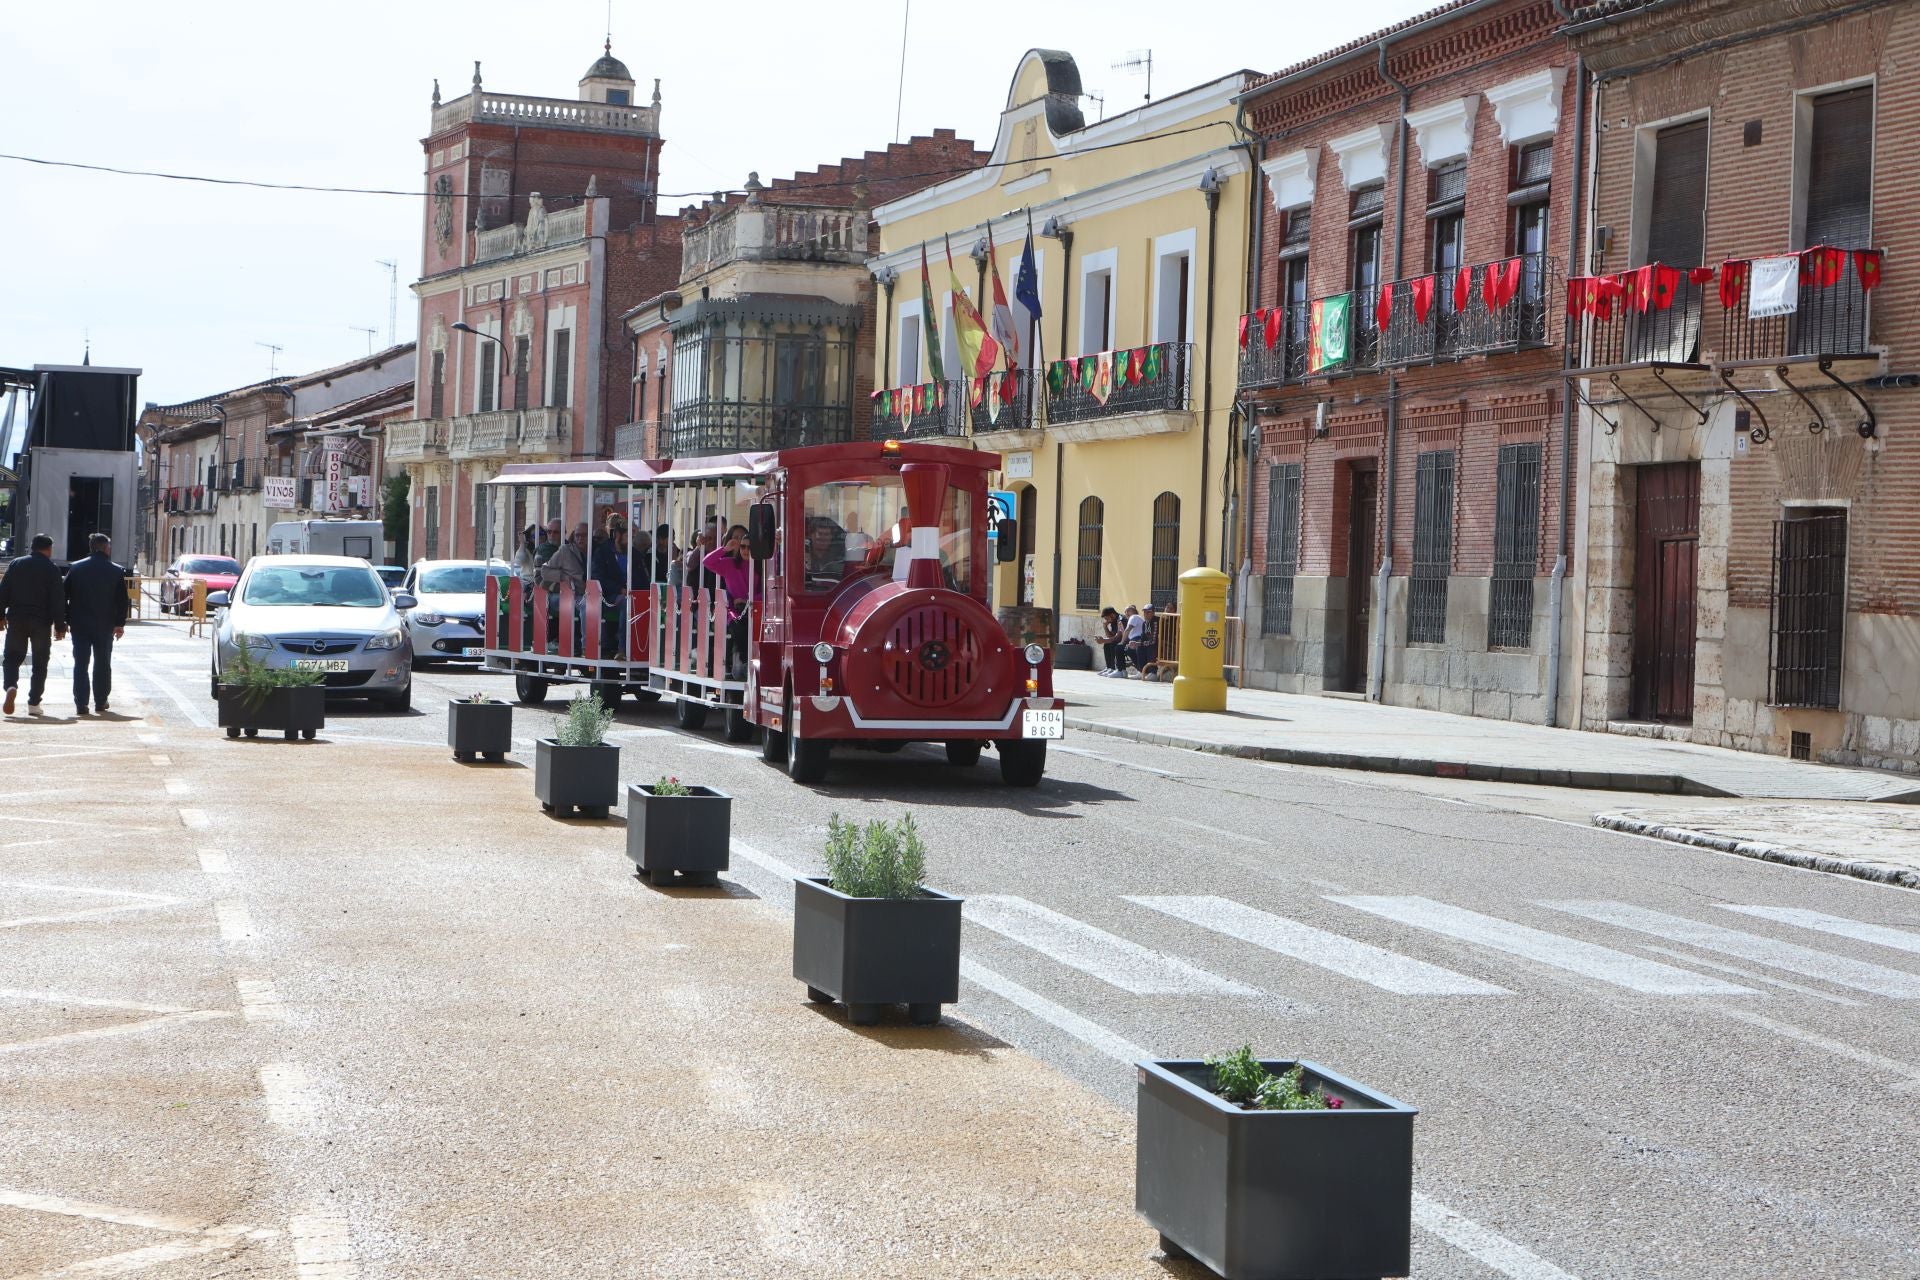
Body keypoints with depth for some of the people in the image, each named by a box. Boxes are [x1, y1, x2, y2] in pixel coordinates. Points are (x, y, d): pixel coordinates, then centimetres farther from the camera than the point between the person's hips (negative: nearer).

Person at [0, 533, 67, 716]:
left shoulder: (16, 564, 5)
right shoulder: (52, 569, -3)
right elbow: (58, 600, -6)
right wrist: (60, 626, -2)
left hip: (16, 620, 2)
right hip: (41, 622, -2)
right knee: (40, 663, 7)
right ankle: (33, 703, 5)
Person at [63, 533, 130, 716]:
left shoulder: (76, 569, 1)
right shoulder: (117, 571, -4)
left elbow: (64, 596, 2)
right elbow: (122, 600, -3)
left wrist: (63, 621, 8)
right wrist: (120, 624, 5)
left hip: (79, 625, 1)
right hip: (105, 625, -1)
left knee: (81, 664, 4)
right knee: (102, 664, 11)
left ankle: (81, 703, -2)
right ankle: (100, 702, 14)